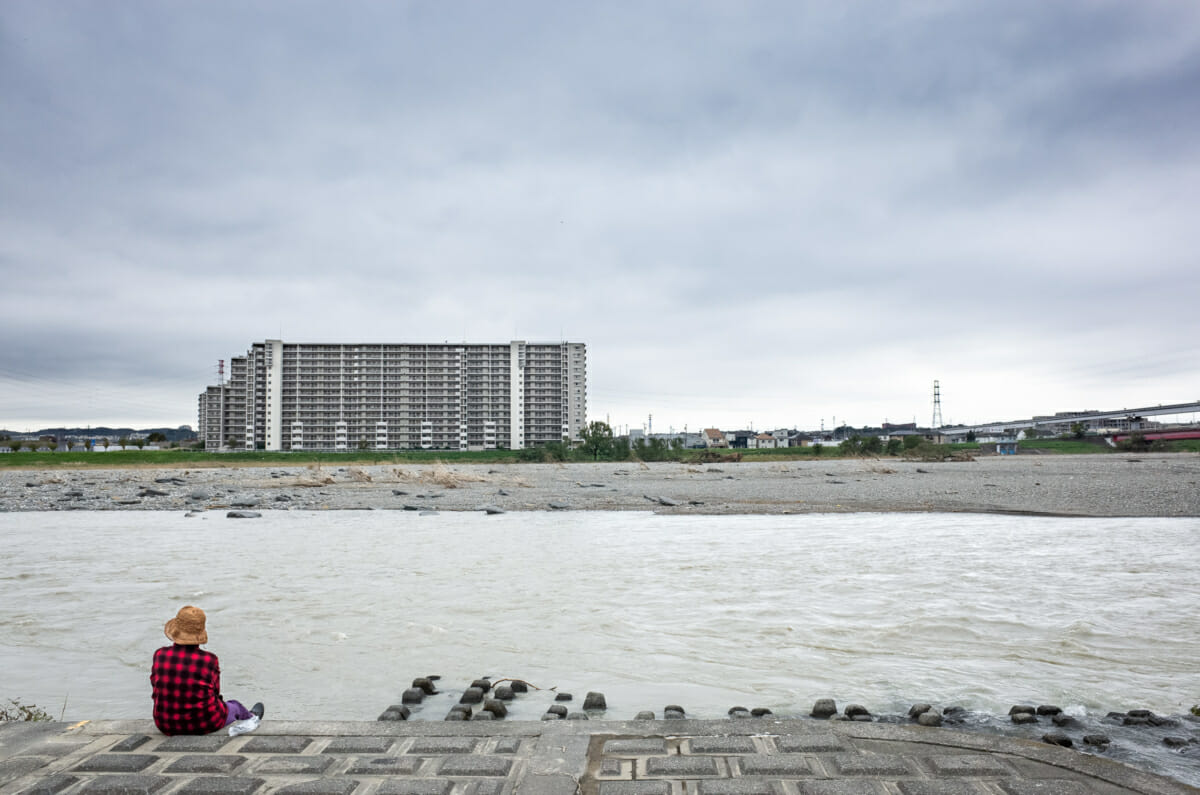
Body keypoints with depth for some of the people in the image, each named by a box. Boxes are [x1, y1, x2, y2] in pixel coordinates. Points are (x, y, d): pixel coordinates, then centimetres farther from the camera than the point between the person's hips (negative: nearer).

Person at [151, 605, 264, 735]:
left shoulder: (159, 655, -14)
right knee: (234, 706, 31)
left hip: (166, 725, 4)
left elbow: (155, 684, 2)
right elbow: (215, 691, -6)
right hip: (204, 724, -4)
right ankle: (251, 717, 63)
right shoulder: (209, 660, -22)